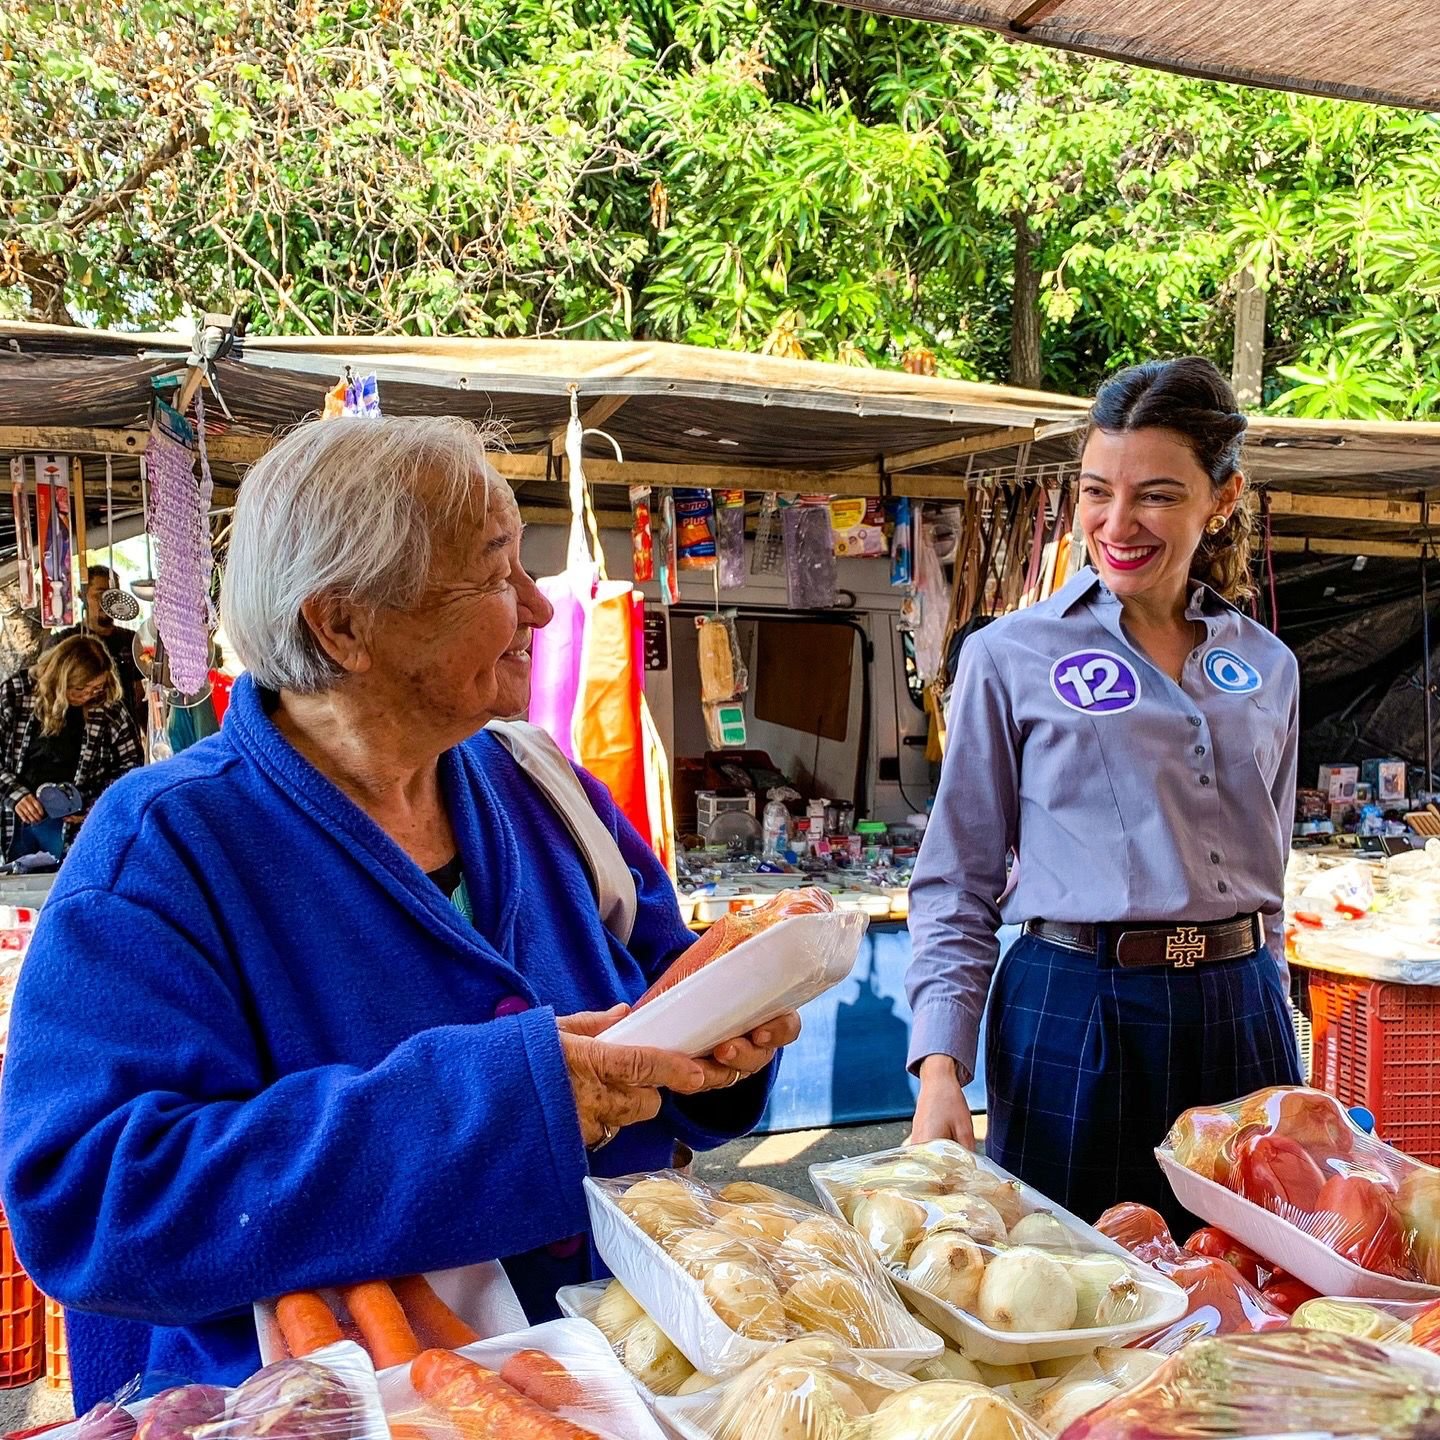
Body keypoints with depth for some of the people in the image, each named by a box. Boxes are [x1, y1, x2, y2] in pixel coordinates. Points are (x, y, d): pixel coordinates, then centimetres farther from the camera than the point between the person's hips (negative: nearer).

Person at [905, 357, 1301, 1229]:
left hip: (1243, 1016, 4)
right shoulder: (1010, 658, -4)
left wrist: (1269, 1023, 18)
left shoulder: (1268, 667, 8)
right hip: (1076, 1016, -4)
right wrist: (940, 1064, -12)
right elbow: (957, 885, -3)